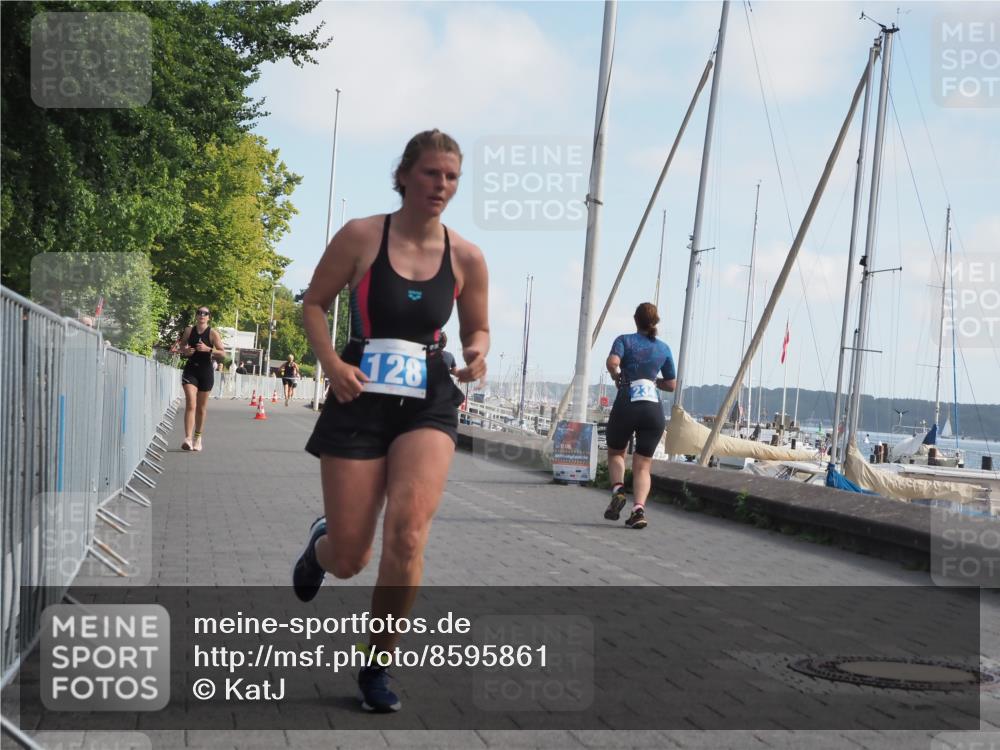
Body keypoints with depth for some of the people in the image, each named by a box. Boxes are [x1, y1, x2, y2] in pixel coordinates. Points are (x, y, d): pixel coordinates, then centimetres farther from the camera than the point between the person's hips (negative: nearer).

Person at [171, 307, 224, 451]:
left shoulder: (213, 333, -3)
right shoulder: (189, 330, 4)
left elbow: (223, 353, -8)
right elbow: (181, 346, 18)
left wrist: (208, 349, -23)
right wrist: (184, 351, -5)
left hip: (206, 371, 0)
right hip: (190, 370, 1)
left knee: (201, 408, 9)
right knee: (190, 405, -14)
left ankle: (197, 438, 25)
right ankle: (188, 438, -22)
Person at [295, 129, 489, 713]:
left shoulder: (466, 258, 2)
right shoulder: (361, 236, -4)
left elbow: (478, 328, 15)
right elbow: (314, 303, 4)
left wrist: (477, 354, -8)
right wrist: (332, 363, -12)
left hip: (429, 404, 1)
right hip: (361, 401, -1)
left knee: (409, 529, -23)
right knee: (348, 561, 1)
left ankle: (379, 666, -2)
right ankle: (321, 543, 44)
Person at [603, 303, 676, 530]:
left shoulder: (625, 340, 5)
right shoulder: (664, 348, 14)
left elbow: (612, 362, -16)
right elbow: (671, 385, 20)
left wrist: (617, 377, 3)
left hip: (627, 405, -2)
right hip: (654, 409, 2)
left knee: (615, 452, 21)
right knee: (642, 465, 5)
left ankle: (618, 490, -5)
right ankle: (639, 509, -16)